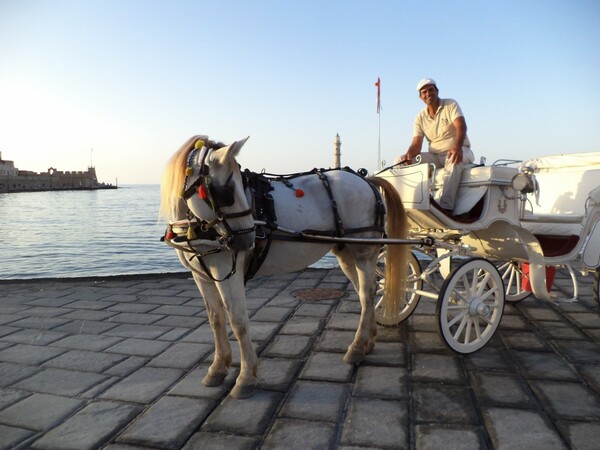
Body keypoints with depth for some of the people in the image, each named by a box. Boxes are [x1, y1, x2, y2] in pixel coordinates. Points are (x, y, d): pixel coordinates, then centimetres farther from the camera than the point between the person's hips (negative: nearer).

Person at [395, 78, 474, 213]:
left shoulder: (450, 105, -2)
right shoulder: (420, 118, 8)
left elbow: (461, 126, -20)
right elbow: (416, 144, -1)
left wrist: (457, 147, -41)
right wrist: (408, 155, -26)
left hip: (460, 151, -4)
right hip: (435, 156, 4)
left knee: (454, 160, -43)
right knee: (399, 161, -13)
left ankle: (445, 206, -49)